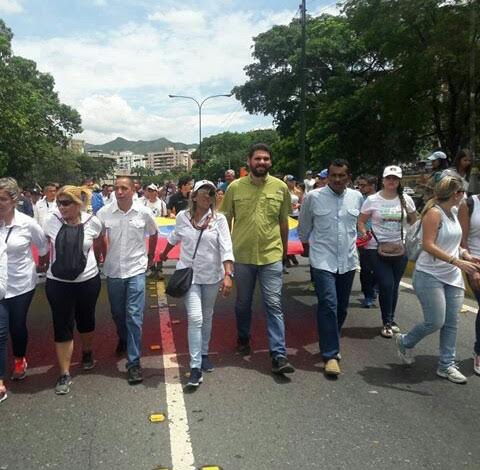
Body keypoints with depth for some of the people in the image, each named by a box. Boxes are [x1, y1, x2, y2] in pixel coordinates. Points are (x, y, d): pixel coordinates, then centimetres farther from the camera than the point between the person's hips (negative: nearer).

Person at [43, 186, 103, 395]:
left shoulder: (92, 222, -10)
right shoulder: (51, 221, -10)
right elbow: (46, 246, 8)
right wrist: (50, 264, 13)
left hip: (88, 280, 1)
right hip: (57, 283, 0)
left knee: (86, 320, 19)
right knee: (62, 327, 2)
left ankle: (87, 353, 46)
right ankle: (64, 374, 13)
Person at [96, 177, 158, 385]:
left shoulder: (143, 212, -7)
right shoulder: (104, 213, -7)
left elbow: (153, 234, 10)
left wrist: (150, 256, 14)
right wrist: (102, 256, 7)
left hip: (136, 269, -2)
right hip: (113, 270, 2)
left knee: (134, 316, -6)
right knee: (118, 313, 18)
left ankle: (134, 362, 1)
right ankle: (123, 339, 48)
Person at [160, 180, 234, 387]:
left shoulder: (219, 219, -9)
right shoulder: (182, 216, -4)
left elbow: (226, 248, -16)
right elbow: (174, 237, 16)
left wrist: (228, 275, -27)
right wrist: (164, 253, 31)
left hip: (212, 276, 1)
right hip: (189, 274, -1)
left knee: (207, 317, 16)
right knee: (195, 319, -11)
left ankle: (204, 354, 37)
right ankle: (195, 367, -3)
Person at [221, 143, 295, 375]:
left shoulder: (280, 187, 0)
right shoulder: (235, 187, -3)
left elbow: (283, 222, 8)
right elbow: (226, 221, 5)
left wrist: (284, 250, 12)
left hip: (271, 256, 0)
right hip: (242, 255, 1)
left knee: (274, 305, -1)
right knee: (243, 303, 17)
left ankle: (278, 355, 3)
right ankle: (243, 339, 39)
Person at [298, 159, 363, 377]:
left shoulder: (356, 197, 3)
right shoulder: (313, 197, -7)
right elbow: (303, 226, 9)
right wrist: (307, 246, 18)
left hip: (348, 261, 4)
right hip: (323, 261, -4)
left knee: (341, 308, 13)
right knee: (328, 305, -13)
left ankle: (330, 344, 33)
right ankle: (331, 355, -5)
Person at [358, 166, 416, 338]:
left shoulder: (406, 199, 1)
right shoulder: (372, 200, -5)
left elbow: (413, 219, 15)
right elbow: (361, 221, 2)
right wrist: (364, 233, -18)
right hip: (376, 248, -3)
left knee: (394, 286, 11)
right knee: (386, 285, -9)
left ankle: (391, 320, 29)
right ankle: (387, 322, 9)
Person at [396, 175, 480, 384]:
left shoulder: (453, 213, 11)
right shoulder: (434, 213, -14)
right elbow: (428, 245, -21)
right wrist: (458, 262, -24)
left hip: (452, 278, 8)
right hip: (430, 275, -8)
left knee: (451, 323, 7)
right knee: (435, 322, -7)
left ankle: (446, 365, 19)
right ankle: (405, 342, 20)